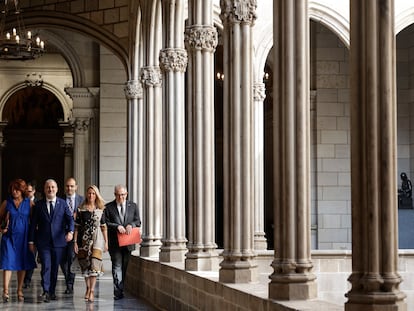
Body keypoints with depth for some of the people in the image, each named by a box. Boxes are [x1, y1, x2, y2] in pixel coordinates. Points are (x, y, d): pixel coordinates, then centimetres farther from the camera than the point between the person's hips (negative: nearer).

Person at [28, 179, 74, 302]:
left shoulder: (63, 203, 6)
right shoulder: (38, 204, 5)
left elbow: (70, 219, -1)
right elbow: (33, 224, 6)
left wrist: (70, 231, -20)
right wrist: (31, 241, 3)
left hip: (58, 241, 1)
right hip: (43, 242, -1)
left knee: (55, 268, 8)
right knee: (46, 266, -11)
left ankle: (52, 291, 19)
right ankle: (46, 292, -13)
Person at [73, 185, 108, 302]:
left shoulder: (100, 210, 4)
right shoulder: (81, 209, 3)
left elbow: (103, 227, 7)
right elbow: (76, 226, 3)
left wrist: (106, 242, 5)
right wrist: (75, 242, -2)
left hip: (96, 239, -1)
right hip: (84, 239, 1)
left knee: (94, 264, -11)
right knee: (85, 264, 5)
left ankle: (92, 291, -14)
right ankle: (88, 289, 19)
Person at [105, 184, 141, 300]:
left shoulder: (133, 206, 10)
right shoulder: (108, 207, 3)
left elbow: (138, 221, 9)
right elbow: (106, 223, -2)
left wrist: (131, 225, -12)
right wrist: (117, 226, -17)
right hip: (115, 242, -3)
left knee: (126, 267, 8)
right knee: (117, 267, -6)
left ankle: (120, 290, 18)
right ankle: (118, 292, -9)